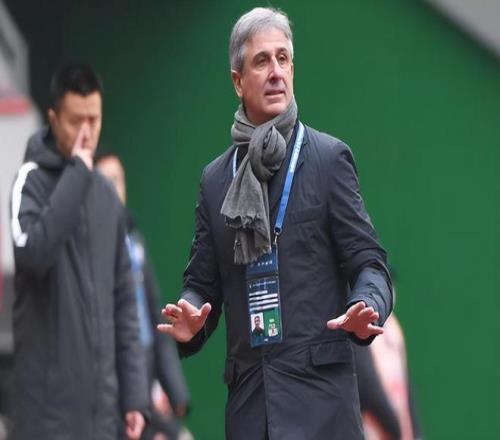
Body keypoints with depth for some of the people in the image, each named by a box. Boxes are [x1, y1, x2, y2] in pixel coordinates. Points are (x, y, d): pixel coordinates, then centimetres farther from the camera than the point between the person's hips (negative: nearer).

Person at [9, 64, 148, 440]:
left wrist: (135, 393, 9)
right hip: (50, 405, -6)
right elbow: (32, 250, -26)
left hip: (100, 405, 6)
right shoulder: (32, 181, -4)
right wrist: (76, 174, -18)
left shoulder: (107, 197, 14)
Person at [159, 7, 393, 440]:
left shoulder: (329, 158, 4)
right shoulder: (215, 179, 14)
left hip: (319, 393, -4)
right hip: (248, 400, 4)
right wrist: (190, 318, -6)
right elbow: (203, 283, 17)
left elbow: (369, 264, 2)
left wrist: (364, 310, -20)